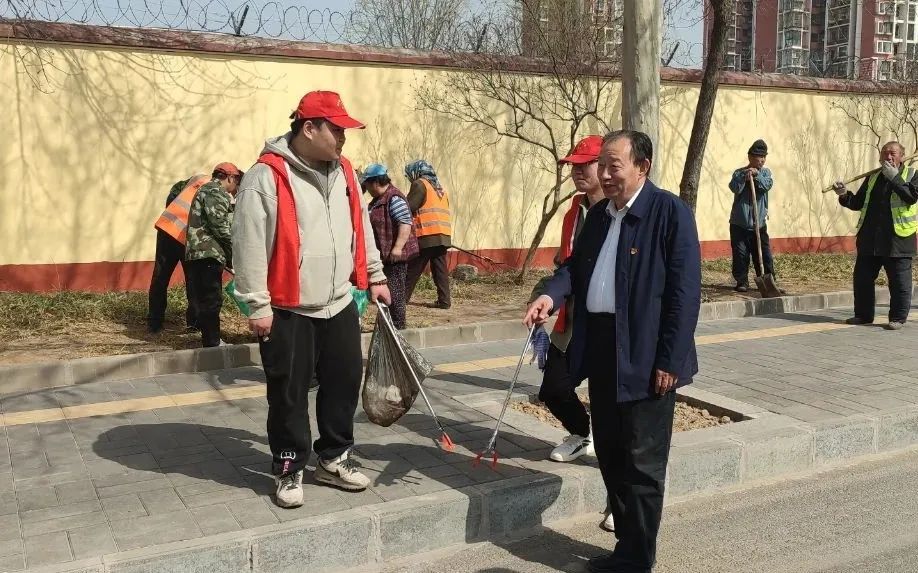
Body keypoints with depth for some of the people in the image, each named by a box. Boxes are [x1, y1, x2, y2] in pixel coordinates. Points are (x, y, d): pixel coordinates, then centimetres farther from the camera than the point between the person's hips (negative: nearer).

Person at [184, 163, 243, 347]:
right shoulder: (215, 192, -8)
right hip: (207, 254, -11)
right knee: (211, 301, -7)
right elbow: (220, 227, -17)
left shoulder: (209, 190, 26)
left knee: (207, 300, 14)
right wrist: (234, 254, -7)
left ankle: (212, 341, 21)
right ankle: (212, 344, -4)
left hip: (202, 254, 11)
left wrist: (230, 256, 20)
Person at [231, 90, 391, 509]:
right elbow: (249, 245, -15)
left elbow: (361, 227, 19)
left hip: (340, 305, 6)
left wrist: (374, 276, 18)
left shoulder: (343, 171, 8)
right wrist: (258, 305, -15)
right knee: (289, 395, 4)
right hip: (288, 310, -6)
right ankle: (289, 471, 20)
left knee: (344, 383, 12)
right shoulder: (267, 176, -14)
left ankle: (333, 459, 29)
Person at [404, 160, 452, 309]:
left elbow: (409, 207, -10)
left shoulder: (420, 184, -3)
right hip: (443, 235, 7)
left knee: (413, 269, -1)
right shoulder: (440, 188, 22)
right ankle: (444, 300, 3)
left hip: (427, 235, -7)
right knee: (440, 268, 7)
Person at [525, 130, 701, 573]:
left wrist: (670, 361, -17)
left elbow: (685, 292, -14)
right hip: (601, 347, 8)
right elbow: (577, 265, 16)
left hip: (644, 355, -8)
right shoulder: (599, 213, 13)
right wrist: (551, 295, -6)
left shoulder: (670, 211, -11)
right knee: (609, 453, 16)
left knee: (642, 462, 4)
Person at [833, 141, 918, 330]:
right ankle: (863, 314, 20)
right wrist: (845, 196, -3)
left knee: (899, 281, 0)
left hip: (898, 238, -5)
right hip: (869, 239, 5)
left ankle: (898, 318, 10)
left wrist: (894, 177, -18)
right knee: (862, 278, 8)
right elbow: (858, 203, 15)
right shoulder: (873, 177, 15)